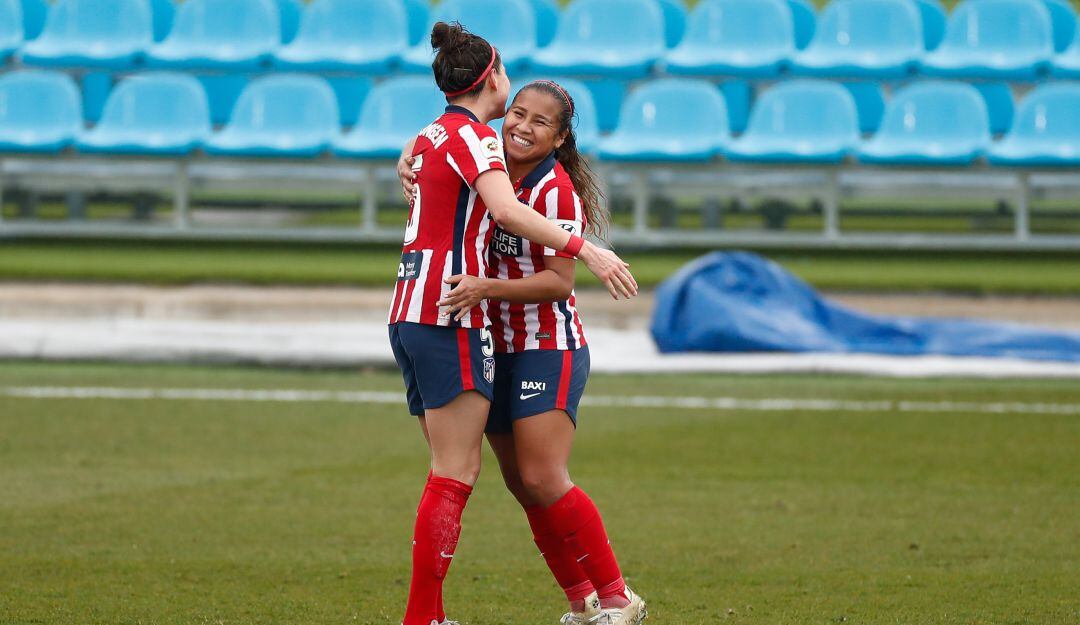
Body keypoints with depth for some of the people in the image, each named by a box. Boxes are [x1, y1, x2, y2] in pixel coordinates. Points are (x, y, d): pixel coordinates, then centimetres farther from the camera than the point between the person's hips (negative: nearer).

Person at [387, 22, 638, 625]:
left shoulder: (429, 136, 16)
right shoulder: (473, 135, -9)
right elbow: (507, 211, -25)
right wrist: (587, 250, -28)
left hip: (409, 314, 9)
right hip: (451, 318, -9)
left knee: (454, 470, 11)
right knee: (456, 476, -9)